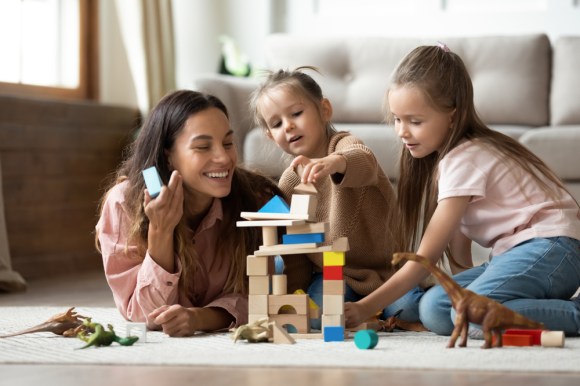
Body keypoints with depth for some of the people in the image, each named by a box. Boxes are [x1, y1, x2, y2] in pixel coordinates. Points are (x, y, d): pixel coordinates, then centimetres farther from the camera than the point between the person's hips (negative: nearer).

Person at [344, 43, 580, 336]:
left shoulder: (464, 161, -15)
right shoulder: (450, 153, 13)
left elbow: (425, 258, -15)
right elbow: (456, 238, 14)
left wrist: (364, 308, -14)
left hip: (551, 246, -10)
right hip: (516, 251, 10)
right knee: (433, 308, -11)